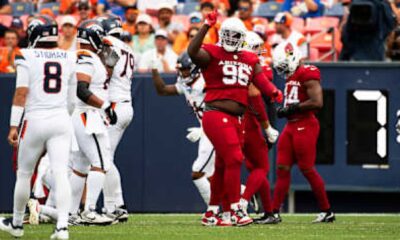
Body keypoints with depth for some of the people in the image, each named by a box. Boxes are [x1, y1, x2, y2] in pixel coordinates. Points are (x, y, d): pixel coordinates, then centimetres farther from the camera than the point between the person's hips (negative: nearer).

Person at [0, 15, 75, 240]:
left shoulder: (27, 58, -6)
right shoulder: (69, 58, 6)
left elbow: (21, 93, -11)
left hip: (35, 120, -2)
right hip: (61, 120, 3)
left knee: (24, 174, 14)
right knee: (61, 174, -4)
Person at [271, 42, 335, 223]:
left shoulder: (307, 75, -13)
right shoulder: (291, 77, 16)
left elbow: (317, 103, -21)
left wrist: (292, 109, -17)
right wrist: (284, 110, 6)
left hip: (305, 126, -9)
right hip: (291, 126, 9)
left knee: (307, 169, -4)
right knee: (282, 168, 4)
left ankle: (327, 211, 7)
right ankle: (275, 212, 5)